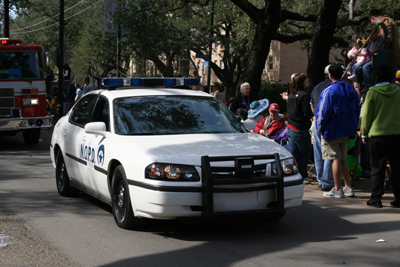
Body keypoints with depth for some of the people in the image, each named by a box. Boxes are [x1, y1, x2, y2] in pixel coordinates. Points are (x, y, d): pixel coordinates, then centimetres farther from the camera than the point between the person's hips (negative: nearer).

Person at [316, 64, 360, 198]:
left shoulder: (329, 91, -15)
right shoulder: (351, 90, 8)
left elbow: (324, 112, -15)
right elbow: (356, 110, 12)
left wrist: (320, 129, -5)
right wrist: (352, 129, 17)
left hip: (332, 131, -7)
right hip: (347, 131, 7)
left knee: (336, 160, -3)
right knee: (343, 160, 15)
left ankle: (337, 190, -1)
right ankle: (348, 187, 13)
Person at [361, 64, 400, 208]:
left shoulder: (373, 92, -7)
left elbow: (366, 115, -3)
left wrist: (364, 134, 7)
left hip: (377, 135, -3)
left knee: (378, 168, 4)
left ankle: (376, 198, 4)